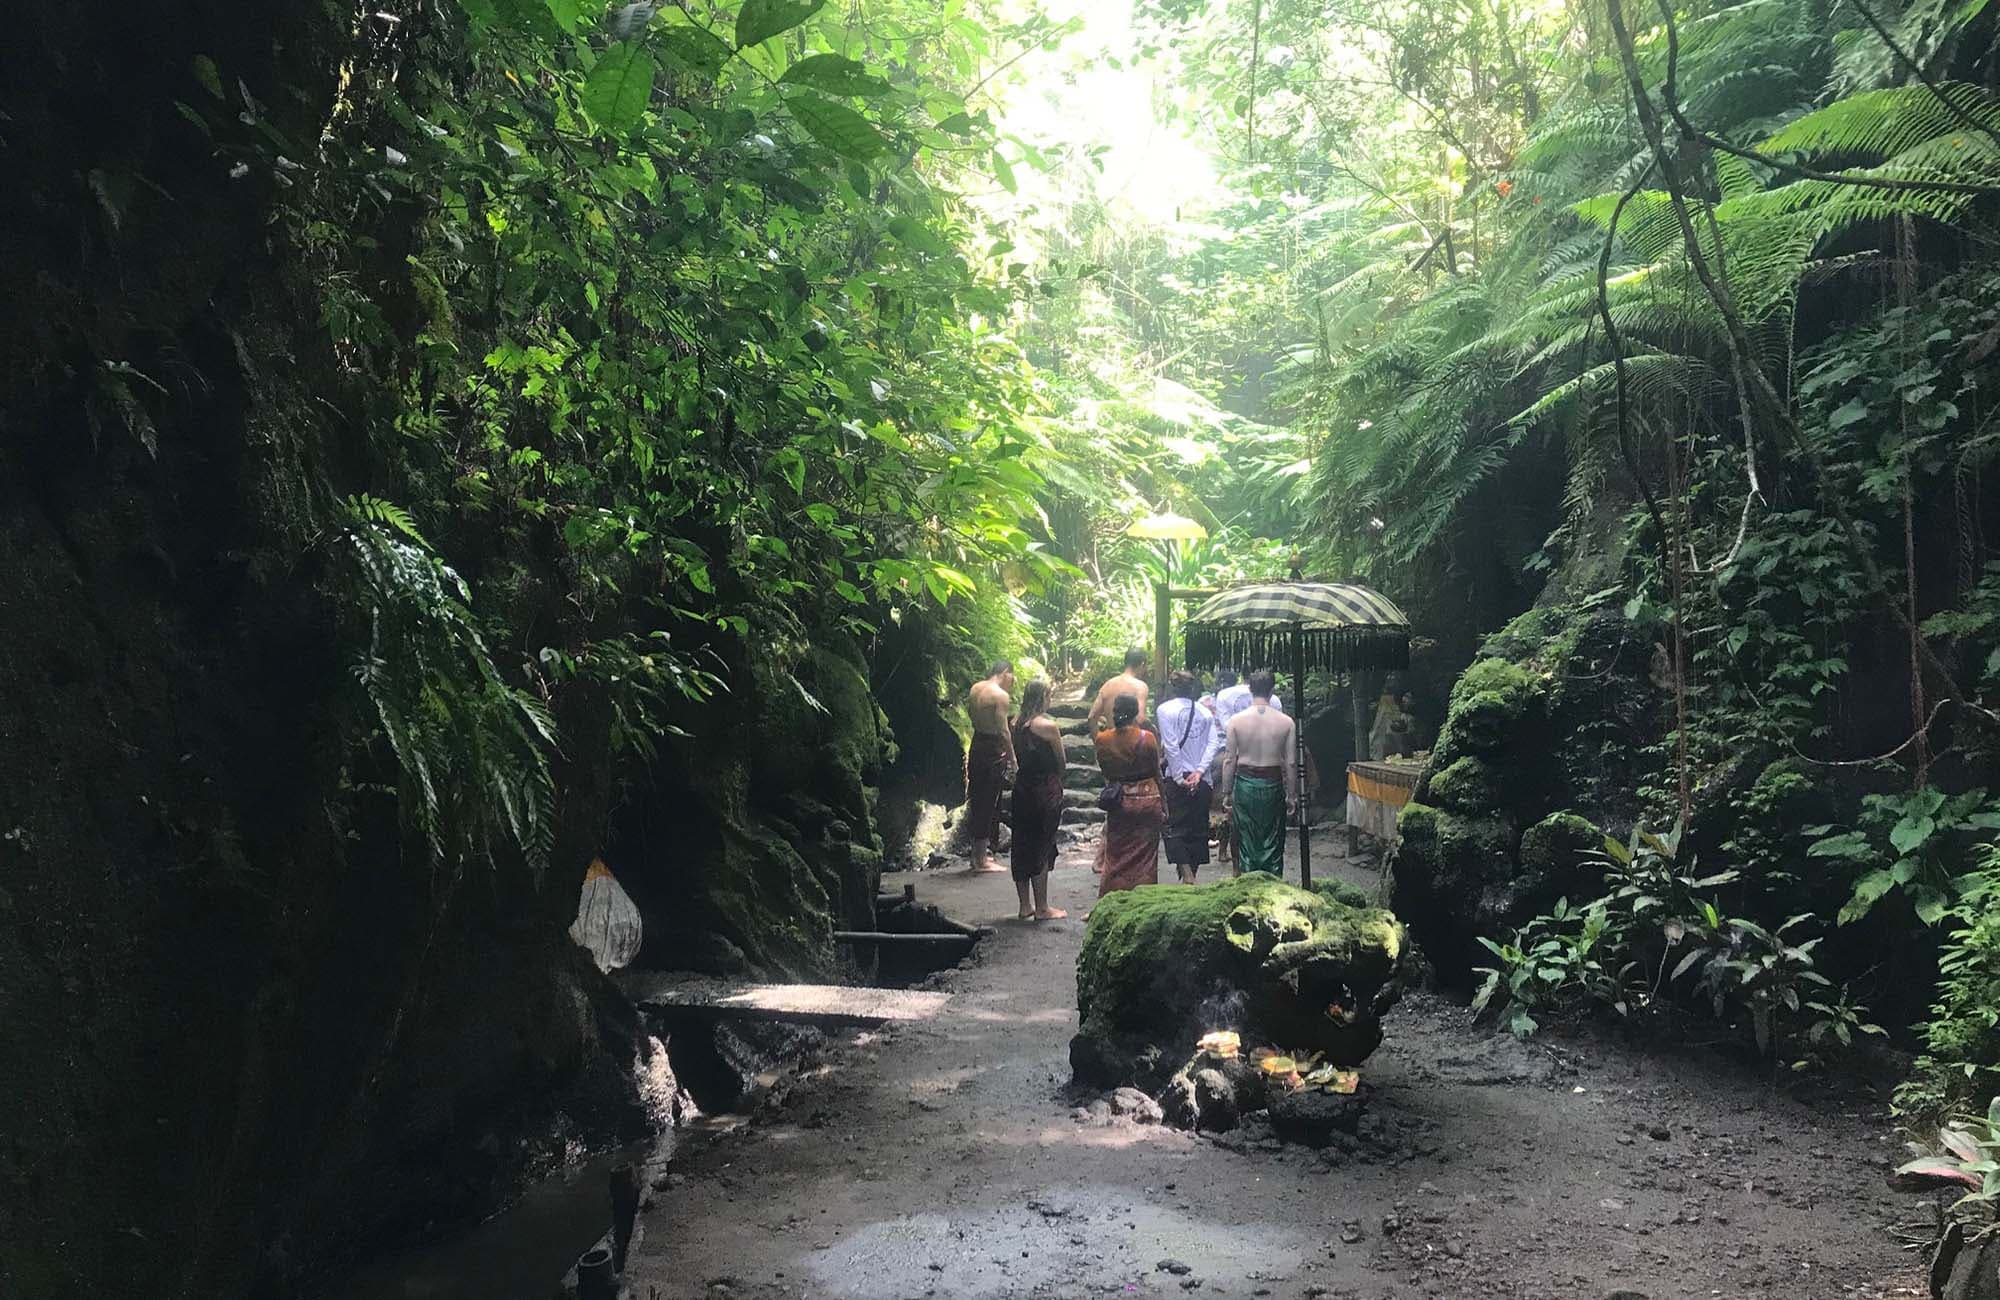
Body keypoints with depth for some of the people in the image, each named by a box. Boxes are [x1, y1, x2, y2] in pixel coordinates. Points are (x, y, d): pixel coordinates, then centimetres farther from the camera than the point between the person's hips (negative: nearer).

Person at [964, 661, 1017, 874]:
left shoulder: (976, 688, 7)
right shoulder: (1000, 695, -16)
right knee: (989, 803, -2)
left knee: (978, 800, 15)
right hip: (993, 751, -8)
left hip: (976, 747, 8)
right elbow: (1003, 731, -18)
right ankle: (982, 859, 3)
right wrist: (1012, 761, -14)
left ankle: (979, 854, 24)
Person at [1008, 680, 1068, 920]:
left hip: (1021, 790, 6)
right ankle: (1042, 908, 7)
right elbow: (1061, 761, -4)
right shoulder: (1047, 725, -13)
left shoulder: (1016, 724, 4)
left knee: (1022, 846, 11)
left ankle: (1025, 906, 20)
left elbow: (1015, 757, 8)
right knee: (1042, 848, 1)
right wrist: (1058, 780, 13)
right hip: (1046, 791, -6)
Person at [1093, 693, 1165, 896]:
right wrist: (1164, 806, 6)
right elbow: (1157, 774, -3)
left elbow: (1105, 773, 4)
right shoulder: (1147, 738, -11)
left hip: (1118, 804, 2)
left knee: (1116, 856, 11)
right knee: (1144, 856, 7)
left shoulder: (1103, 739, -6)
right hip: (1147, 800, -2)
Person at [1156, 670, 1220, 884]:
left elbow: (1171, 746, -10)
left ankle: (1187, 876, -16)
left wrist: (1179, 777, -9)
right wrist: (1199, 771, -7)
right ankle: (1192, 874, 14)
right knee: (1199, 829, 11)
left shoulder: (1166, 709, -2)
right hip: (1202, 780, 4)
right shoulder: (1205, 712, 10)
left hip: (1177, 779, -4)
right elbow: (1214, 743, -1)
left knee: (1176, 828, -3)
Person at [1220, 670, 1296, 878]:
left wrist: (1226, 793, 5)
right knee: (1272, 844, 9)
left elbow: (1229, 760, -3)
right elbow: (1291, 762, -2)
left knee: (1246, 841, 8)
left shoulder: (1236, 720, -5)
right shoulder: (1286, 722, -5)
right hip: (1273, 785, 0)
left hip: (1245, 783, 0)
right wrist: (1292, 795, 8)